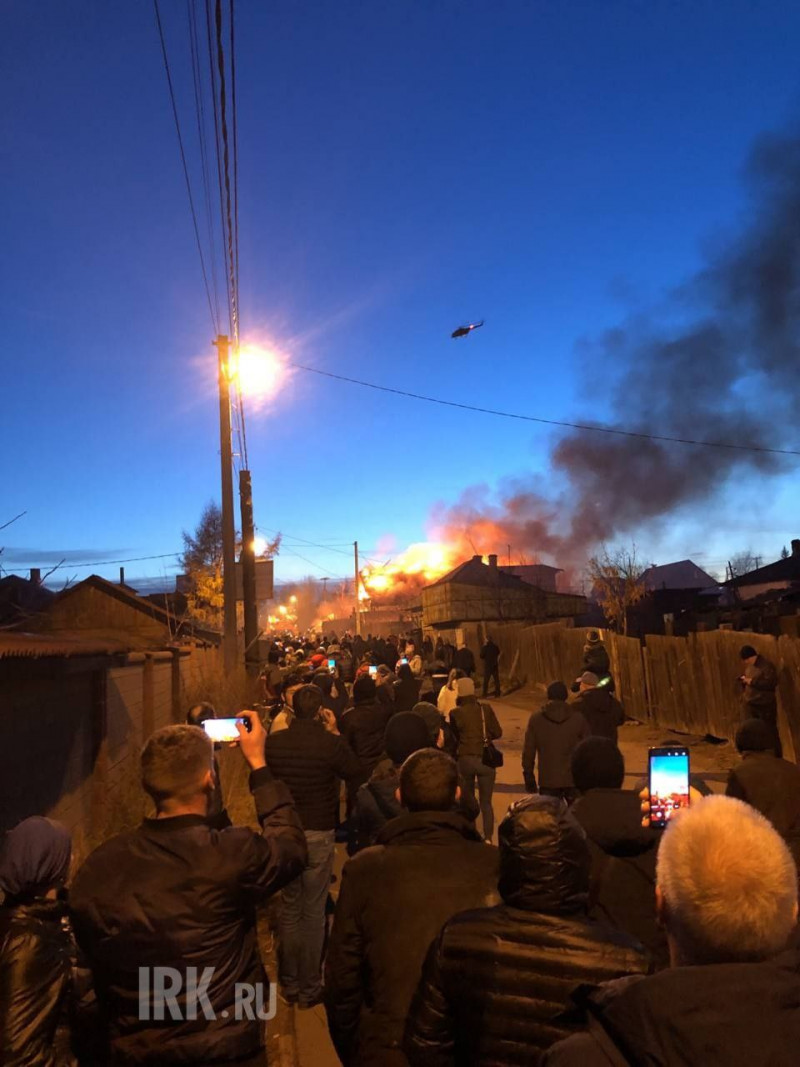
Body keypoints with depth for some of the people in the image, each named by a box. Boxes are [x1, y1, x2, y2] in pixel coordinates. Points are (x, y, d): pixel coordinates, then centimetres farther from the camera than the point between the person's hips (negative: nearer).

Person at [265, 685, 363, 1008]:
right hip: (318, 835, -4)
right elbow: (355, 773, -1)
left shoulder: (273, 742, -10)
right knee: (314, 912, 10)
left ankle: (289, 984, 33)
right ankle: (309, 988, 24)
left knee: (289, 908, 19)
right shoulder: (331, 744, -20)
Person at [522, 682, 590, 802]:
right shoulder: (578, 718, -2)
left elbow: (528, 751, -1)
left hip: (547, 780, 0)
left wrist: (528, 777, 8)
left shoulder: (536, 719, -3)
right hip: (574, 779, 1)